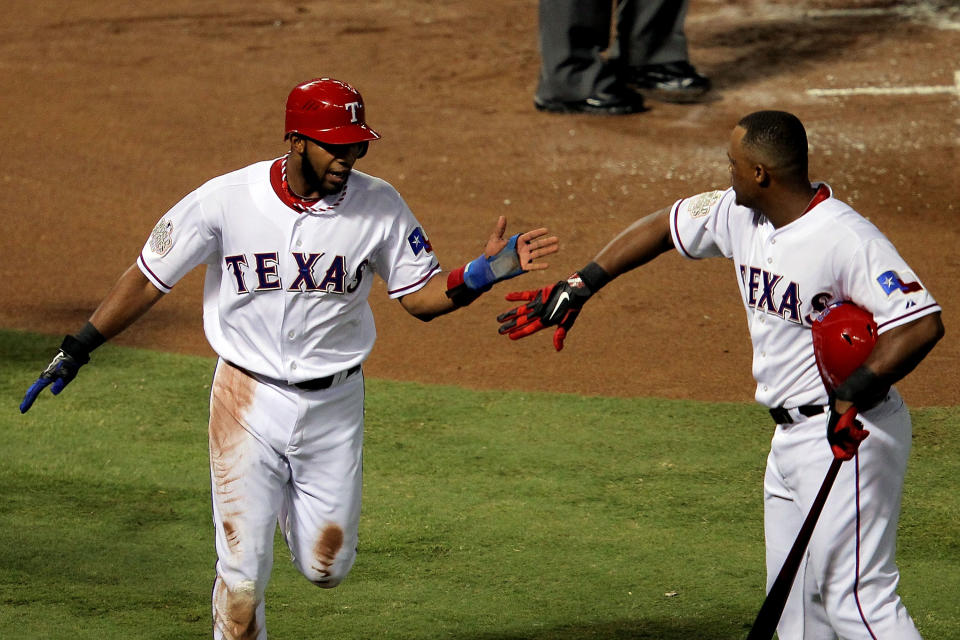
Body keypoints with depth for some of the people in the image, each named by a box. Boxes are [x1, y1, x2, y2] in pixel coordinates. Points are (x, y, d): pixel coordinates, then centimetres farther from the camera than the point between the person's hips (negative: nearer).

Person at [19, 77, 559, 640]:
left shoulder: (380, 206, -9)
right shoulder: (225, 200, -13)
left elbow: (423, 297, -4)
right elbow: (150, 278, -3)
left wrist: (486, 272, -23)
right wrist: (77, 350, -2)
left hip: (334, 404, 2)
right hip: (248, 399, -2)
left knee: (326, 567, 9)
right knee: (243, 570, -3)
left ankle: (295, 506, 43)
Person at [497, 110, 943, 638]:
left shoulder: (847, 238, -22)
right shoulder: (740, 214, 4)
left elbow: (922, 324, -28)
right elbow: (663, 227, 18)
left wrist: (853, 397, -32)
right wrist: (578, 286, 15)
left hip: (845, 436, -9)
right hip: (789, 435, 9)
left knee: (854, 596, -13)